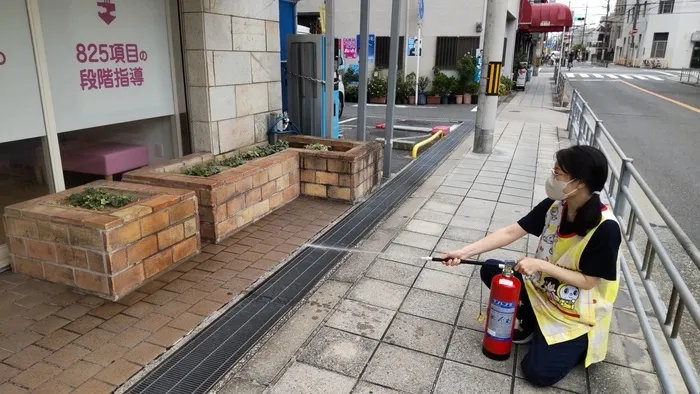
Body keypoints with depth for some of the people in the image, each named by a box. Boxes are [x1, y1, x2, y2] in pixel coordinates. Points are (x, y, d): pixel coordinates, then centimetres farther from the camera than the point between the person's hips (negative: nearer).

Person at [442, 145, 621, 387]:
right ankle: (529, 322, 9)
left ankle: (582, 344, 12)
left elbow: (587, 281, -23)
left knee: (538, 372, -16)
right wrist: (464, 252, -19)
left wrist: (540, 265, -30)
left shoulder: (605, 229, -29)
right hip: (544, 288, 6)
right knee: (491, 271, -6)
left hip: (577, 312, -6)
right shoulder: (554, 206, -12)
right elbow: (510, 233, -12)